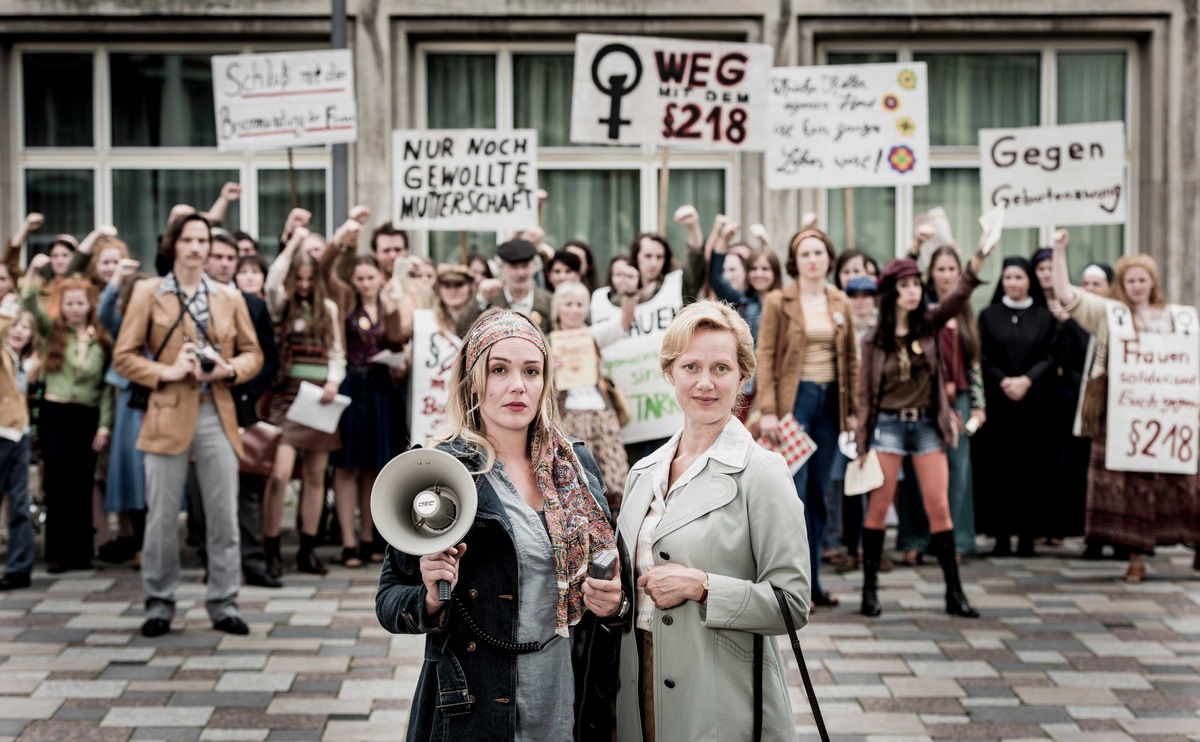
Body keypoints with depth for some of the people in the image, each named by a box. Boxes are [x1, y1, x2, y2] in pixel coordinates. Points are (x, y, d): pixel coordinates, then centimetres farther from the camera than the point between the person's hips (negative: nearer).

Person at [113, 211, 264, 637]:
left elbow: (253, 353, 16)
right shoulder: (148, 293, 4)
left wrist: (230, 369, -5)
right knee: (162, 517, 1)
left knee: (224, 516, 2)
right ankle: (159, 603, 14)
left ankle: (223, 604, 12)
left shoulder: (229, 298, 12)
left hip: (217, 415, 2)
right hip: (168, 415, -2)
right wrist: (167, 372, -13)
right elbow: (124, 357, 1)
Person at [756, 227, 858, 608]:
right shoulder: (778, 302, -2)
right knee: (794, 492, -7)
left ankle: (812, 579, 15)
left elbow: (851, 359, 12)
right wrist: (768, 411, -13)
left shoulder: (840, 304, 10)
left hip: (830, 399, 4)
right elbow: (765, 357, -6)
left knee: (818, 493, 8)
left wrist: (852, 408, 7)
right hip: (794, 398, -4)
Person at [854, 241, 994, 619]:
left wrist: (979, 257, -32)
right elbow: (866, 393, 2)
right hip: (888, 425, -1)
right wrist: (861, 444, -1)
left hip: (927, 424, 1)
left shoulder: (929, 324, 3)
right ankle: (869, 589, 12)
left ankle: (954, 592, 6)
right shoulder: (874, 339, 0)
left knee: (939, 507, 1)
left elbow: (958, 297, -15)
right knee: (878, 508, 2)